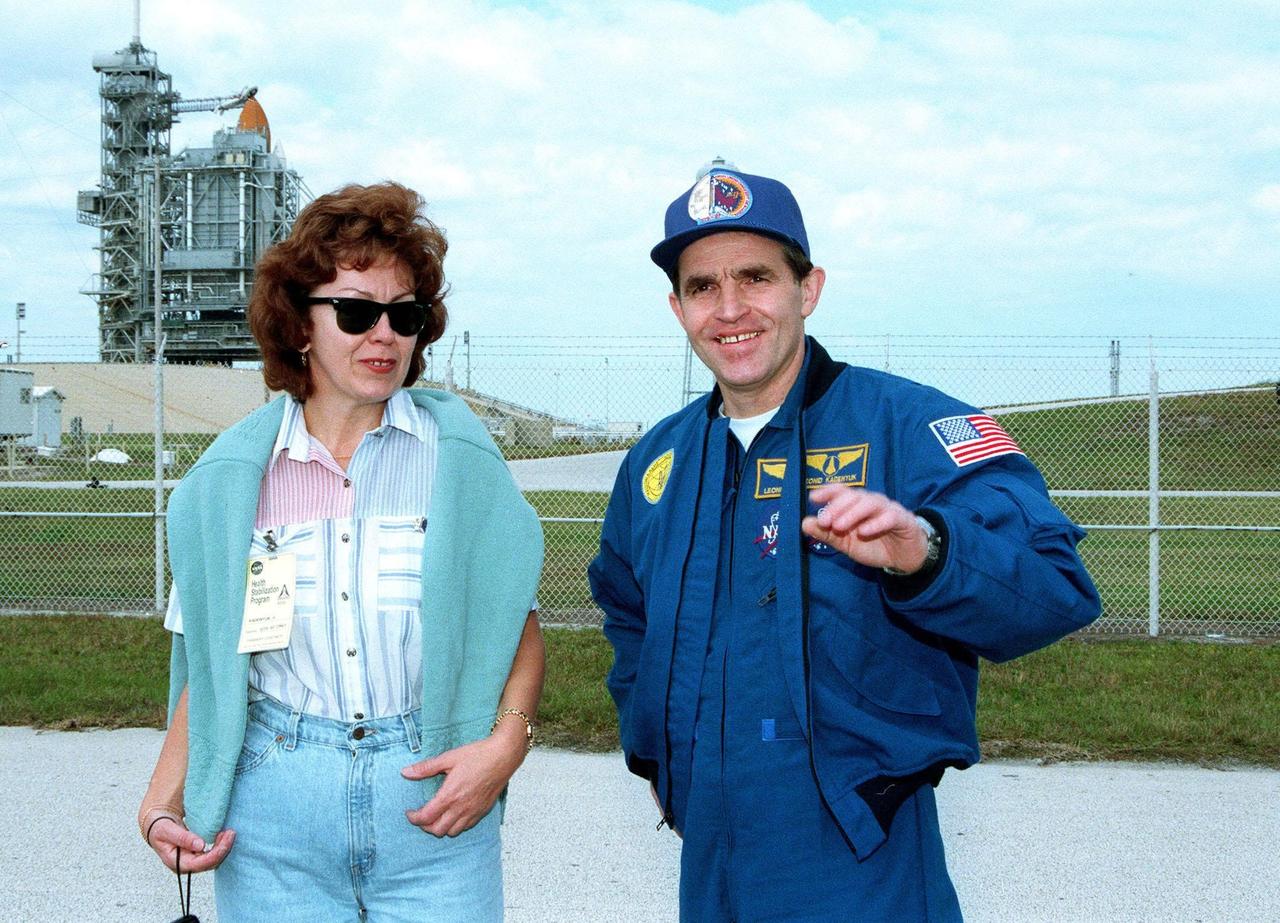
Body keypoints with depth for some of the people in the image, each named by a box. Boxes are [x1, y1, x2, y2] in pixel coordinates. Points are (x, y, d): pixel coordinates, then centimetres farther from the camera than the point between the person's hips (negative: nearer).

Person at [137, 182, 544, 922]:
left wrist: (508, 738, -12)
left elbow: (518, 620, 4)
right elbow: (212, 663, 8)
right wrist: (164, 803, -2)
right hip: (272, 814, 1)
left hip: (434, 803, -1)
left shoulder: (460, 454, 1)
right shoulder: (229, 477, 4)